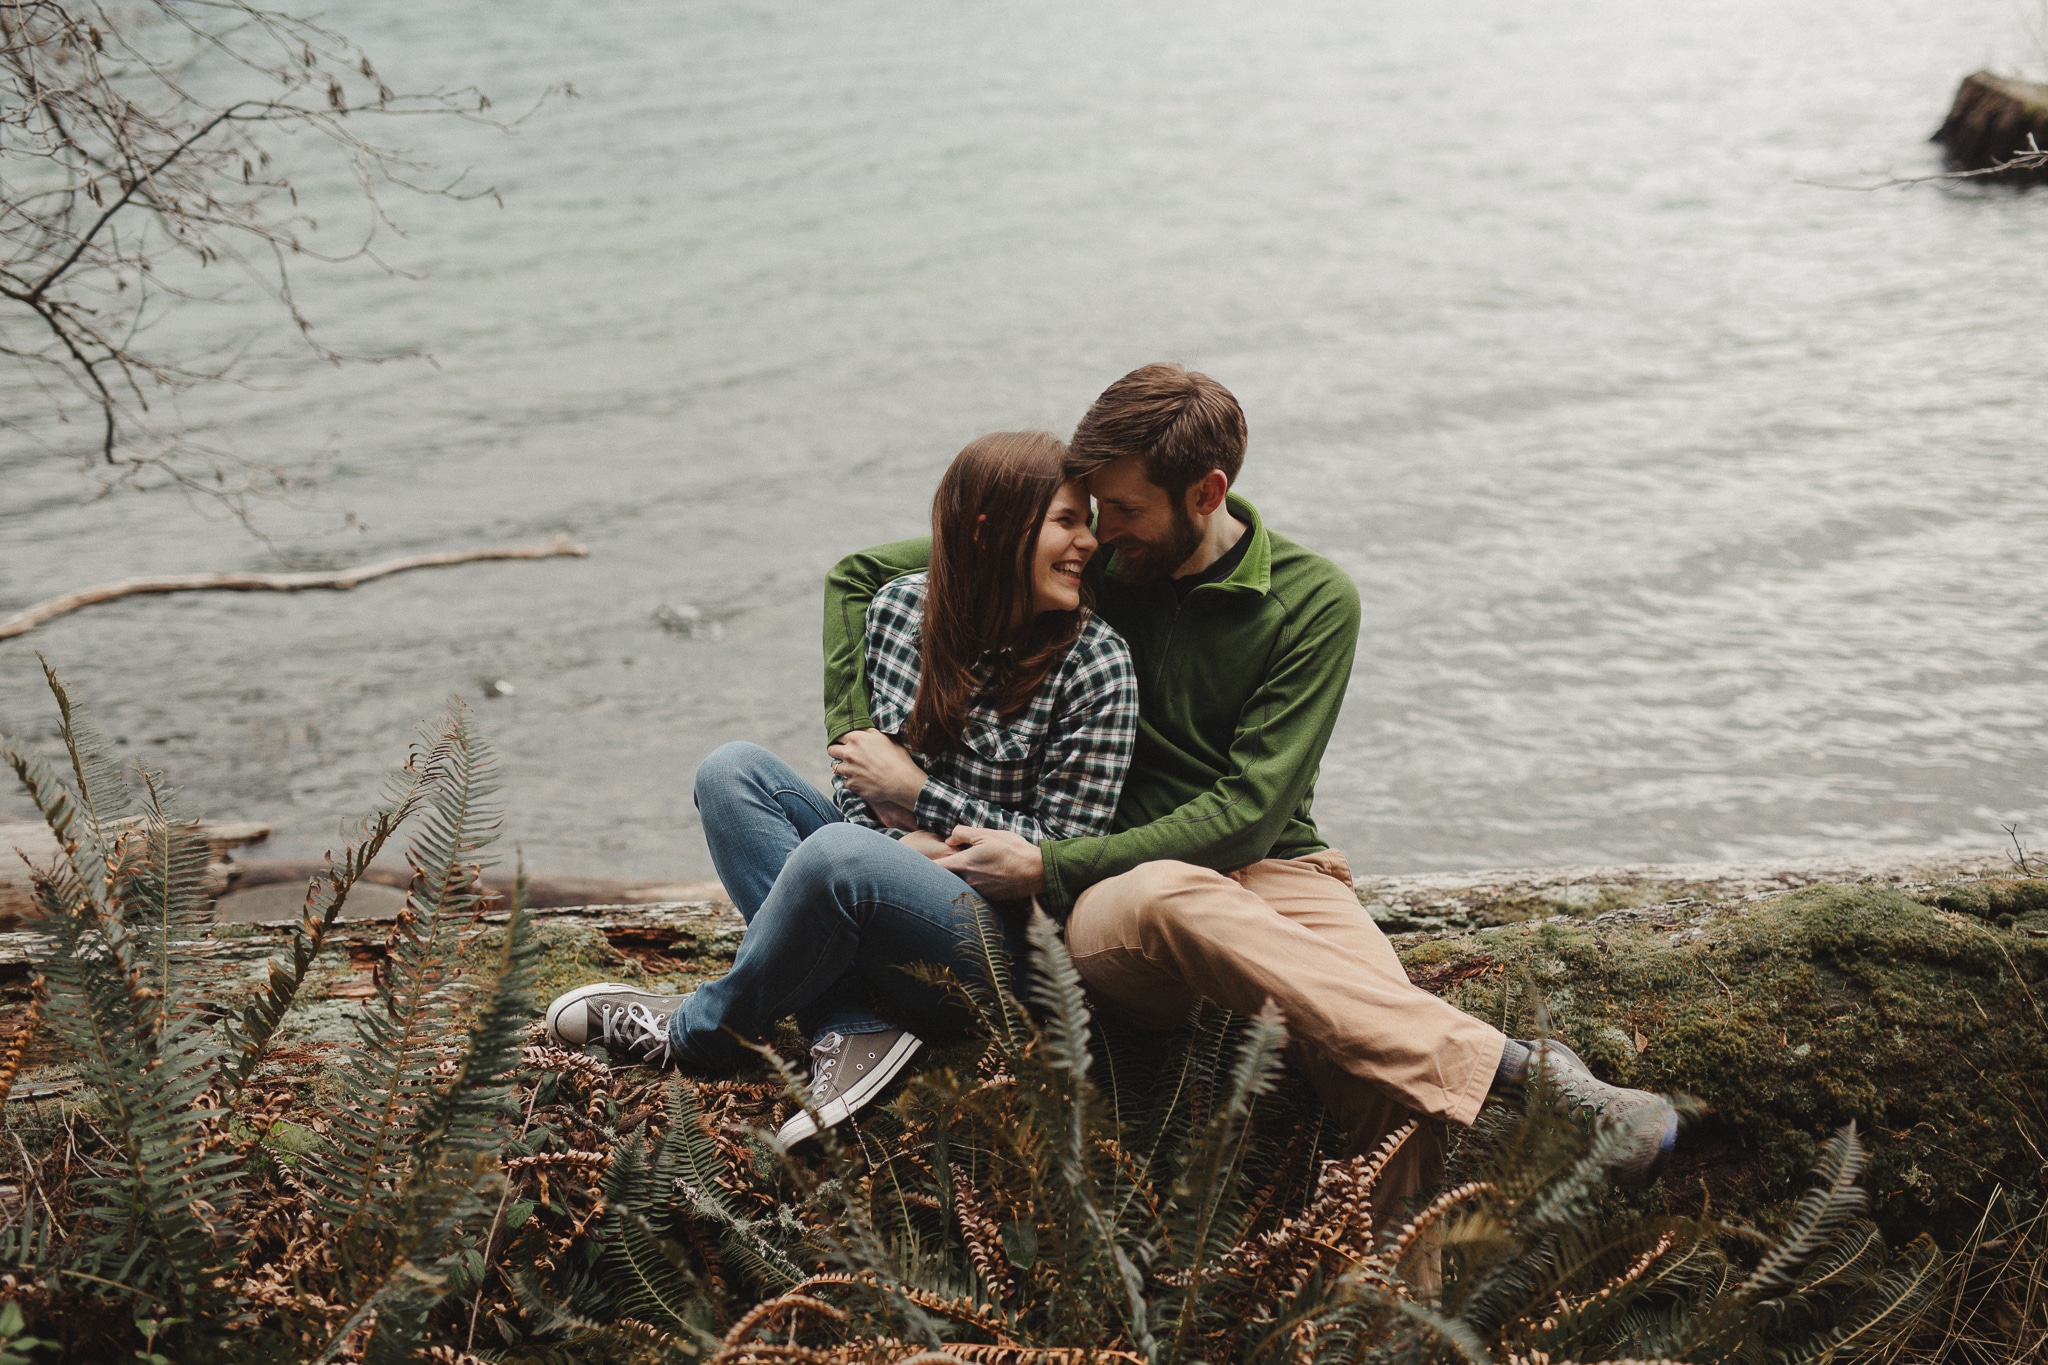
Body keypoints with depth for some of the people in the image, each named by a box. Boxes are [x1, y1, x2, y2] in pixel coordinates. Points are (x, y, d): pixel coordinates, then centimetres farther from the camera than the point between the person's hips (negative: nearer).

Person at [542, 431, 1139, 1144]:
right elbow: (857, 771, 7)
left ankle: (696, 1030, -6)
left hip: (1003, 935, -6)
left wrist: (916, 794, -13)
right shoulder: (898, 607, 0)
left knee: (837, 854, -33)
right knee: (731, 771, -13)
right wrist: (898, 841, -15)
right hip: (882, 879, 6)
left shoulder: (1097, 666, -11)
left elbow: (1065, 852, -10)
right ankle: (853, 1027, -23)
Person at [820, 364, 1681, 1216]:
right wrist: (860, 741, -4)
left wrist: (1051, 868, -16)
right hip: (1109, 900, -1)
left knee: (1383, 1030, -34)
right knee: (1171, 899, -39)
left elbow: (1245, 816, -9)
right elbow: (860, 575, 13)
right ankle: (1520, 1071, -46)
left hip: (1270, 872, 1)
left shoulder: (1312, 601, -2)